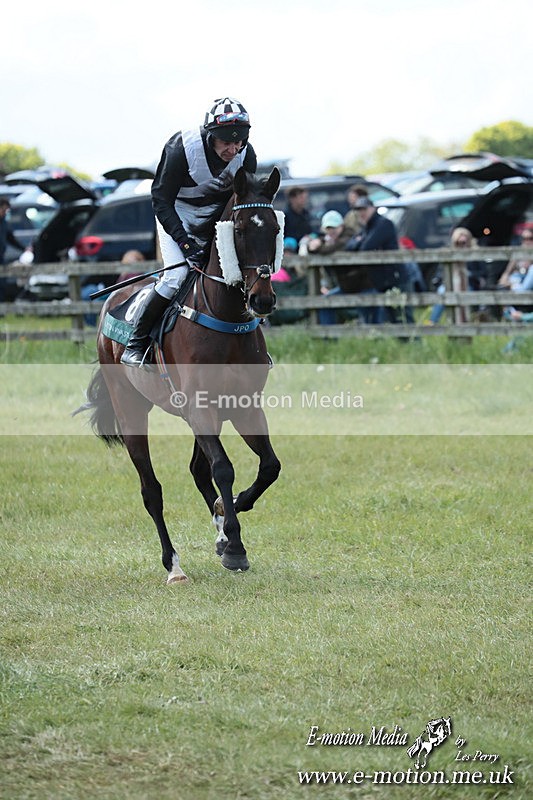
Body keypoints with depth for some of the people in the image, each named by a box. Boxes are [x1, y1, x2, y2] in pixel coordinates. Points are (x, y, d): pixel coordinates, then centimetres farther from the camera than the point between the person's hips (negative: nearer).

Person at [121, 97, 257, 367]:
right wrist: (186, 243, -31)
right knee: (177, 274, -23)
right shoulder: (181, 149, -29)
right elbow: (161, 201, -23)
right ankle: (135, 342, -10)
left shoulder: (246, 155, -16)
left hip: (216, 219, 5)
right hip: (176, 216, -5)